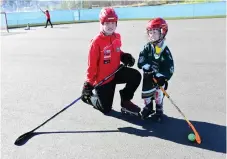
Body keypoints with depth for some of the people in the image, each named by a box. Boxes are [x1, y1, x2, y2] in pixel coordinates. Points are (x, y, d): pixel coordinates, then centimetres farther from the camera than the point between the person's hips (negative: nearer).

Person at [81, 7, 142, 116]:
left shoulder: (117, 37, -1)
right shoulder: (96, 42, -22)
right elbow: (92, 65, -19)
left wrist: (125, 57, -3)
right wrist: (89, 84, -18)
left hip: (116, 72, 6)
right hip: (102, 78, -5)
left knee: (136, 76, -13)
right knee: (106, 109, 3)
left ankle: (125, 100, 8)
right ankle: (89, 96, 32)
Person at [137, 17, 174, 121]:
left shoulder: (165, 50, -14)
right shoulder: (147, 47, -7)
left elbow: (169, 67, -17)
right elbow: (141, 62, -16)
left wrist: (163, 77, -29)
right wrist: (148, 66, -34)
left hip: (159, 76, -2)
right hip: (148, 76, 2)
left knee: (159, 93, 2)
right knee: (146, 92, 10)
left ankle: (159, 110, 25)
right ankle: (148, 107, 35)